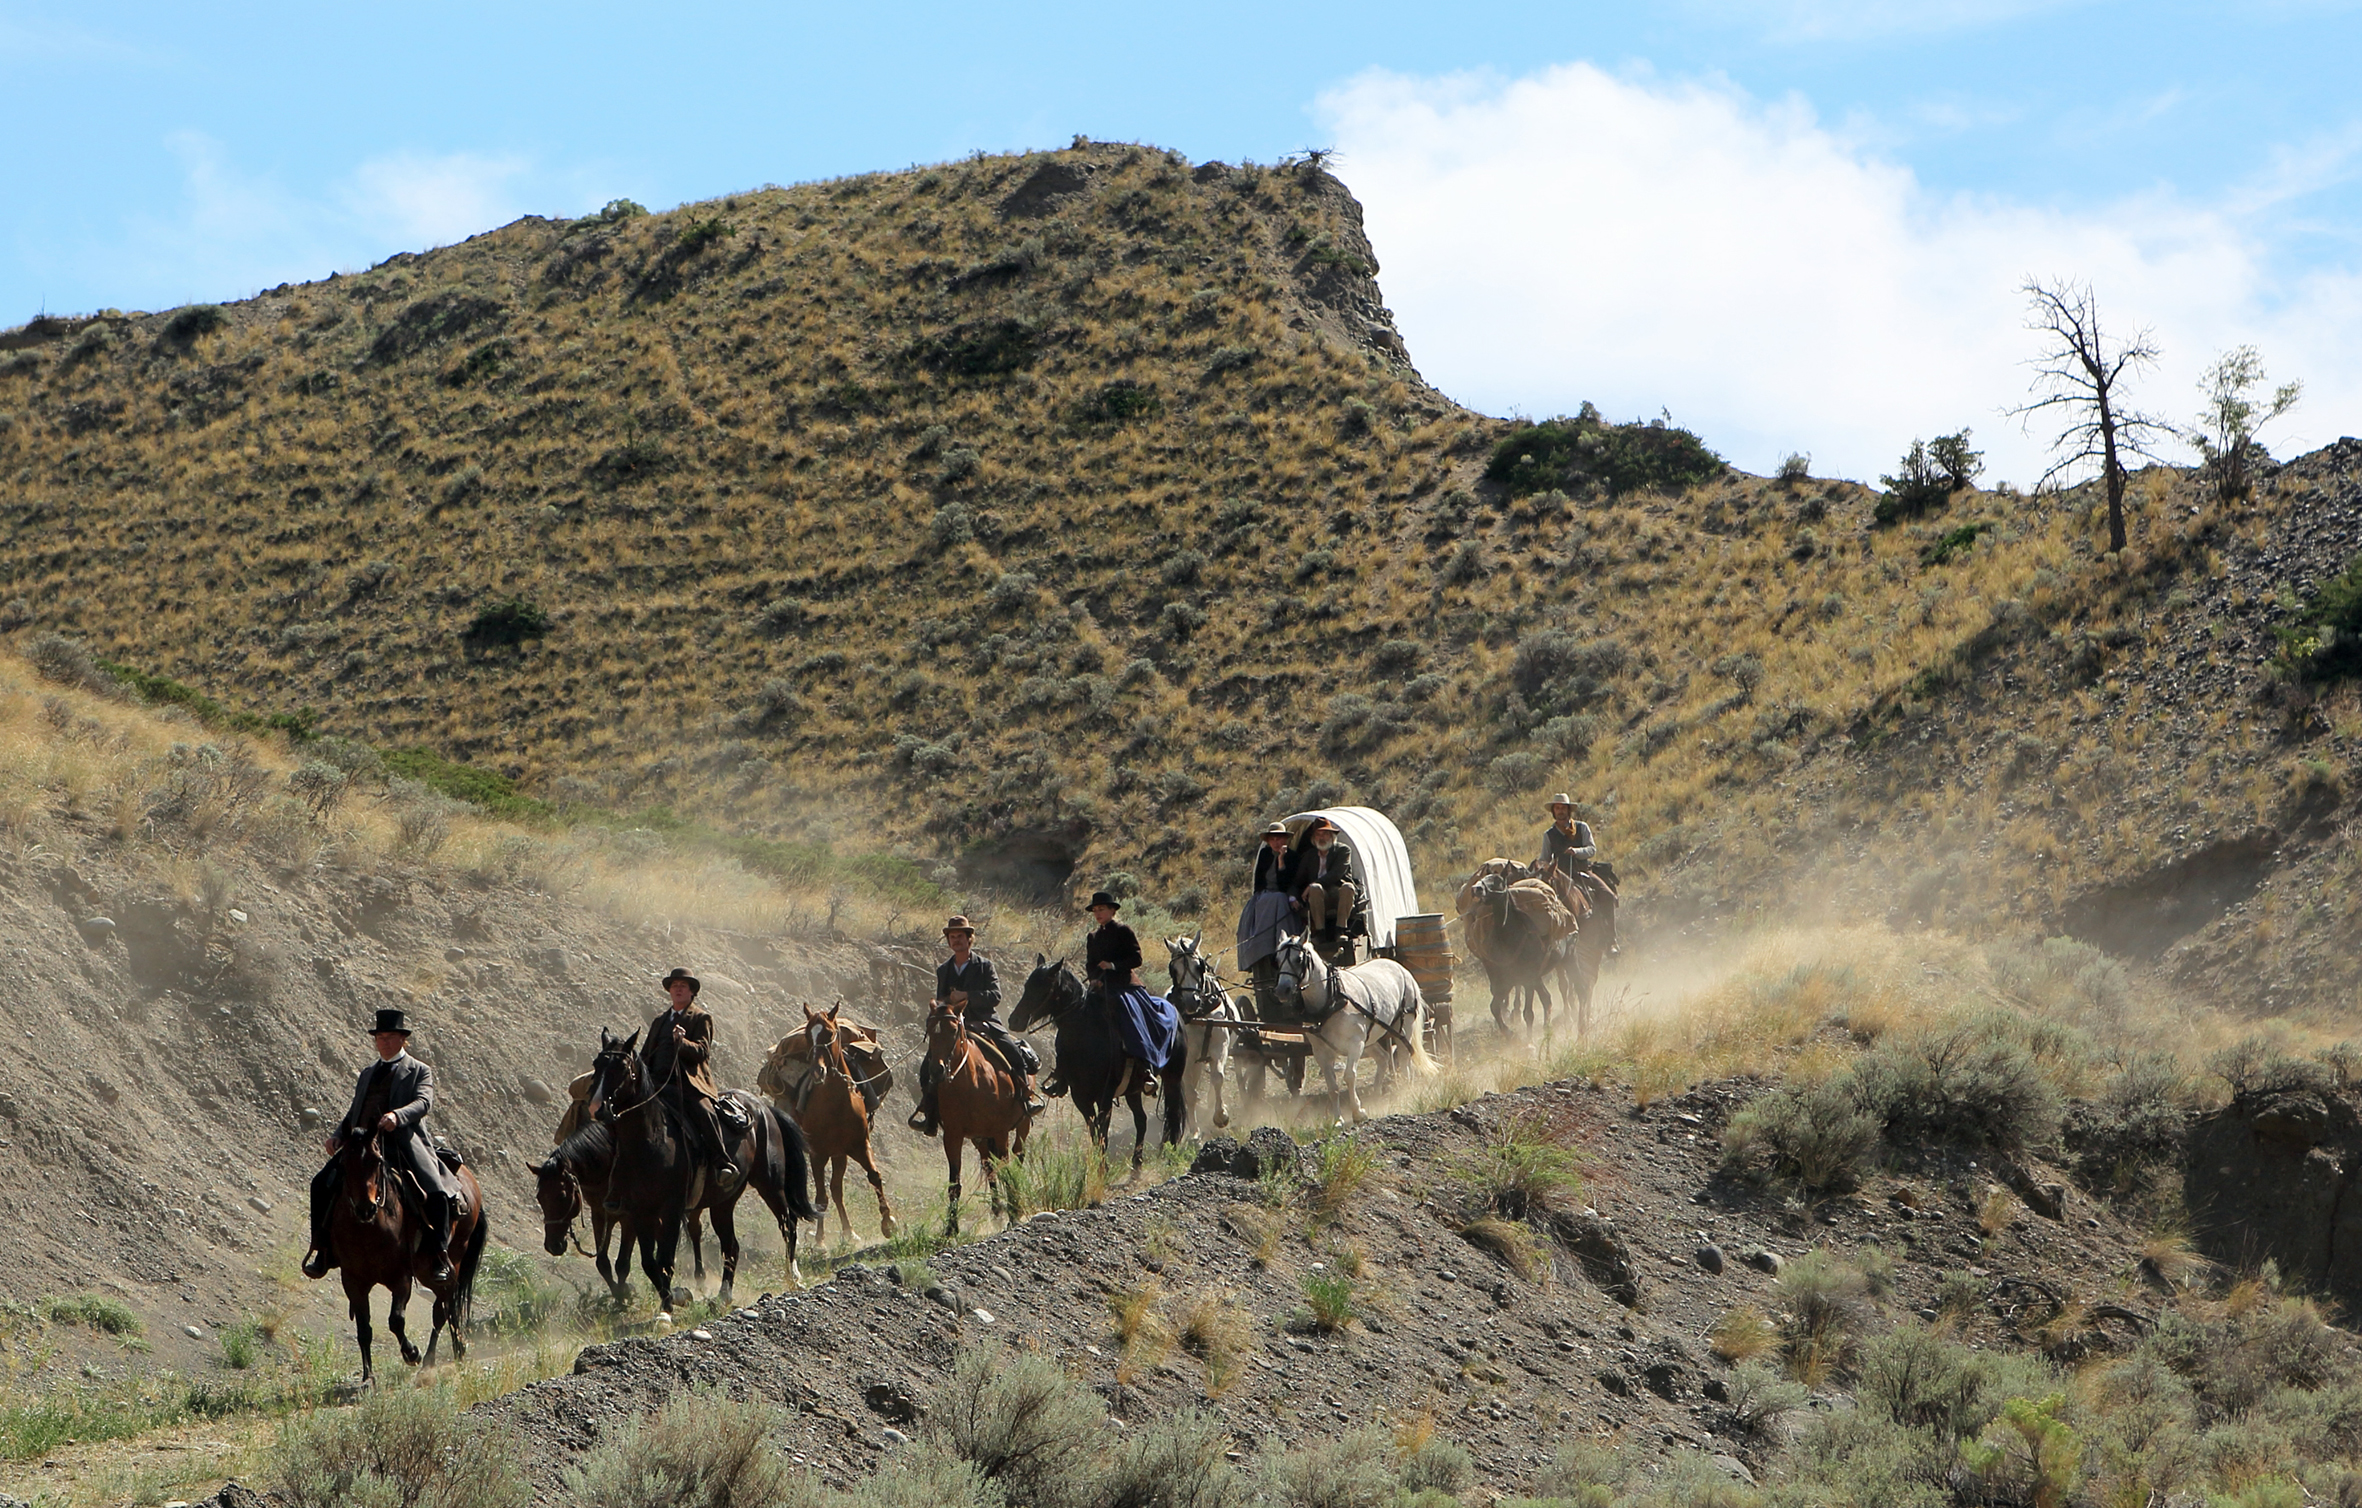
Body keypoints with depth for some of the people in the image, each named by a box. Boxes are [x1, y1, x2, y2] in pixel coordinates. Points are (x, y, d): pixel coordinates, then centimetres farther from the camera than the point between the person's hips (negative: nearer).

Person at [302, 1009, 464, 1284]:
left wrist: (398, 1116, -31)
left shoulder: (420, 1072, 9)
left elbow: (423, 1102, -10)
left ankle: (440, 1256, -13)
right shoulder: (368, 1073, 26)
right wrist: (338, 1135, 3)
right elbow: (354, 1112, 23)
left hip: (404, 1144, -5)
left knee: (439, 1193, -25)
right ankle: (321, 1250, -5)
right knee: (322, 1183, -10)